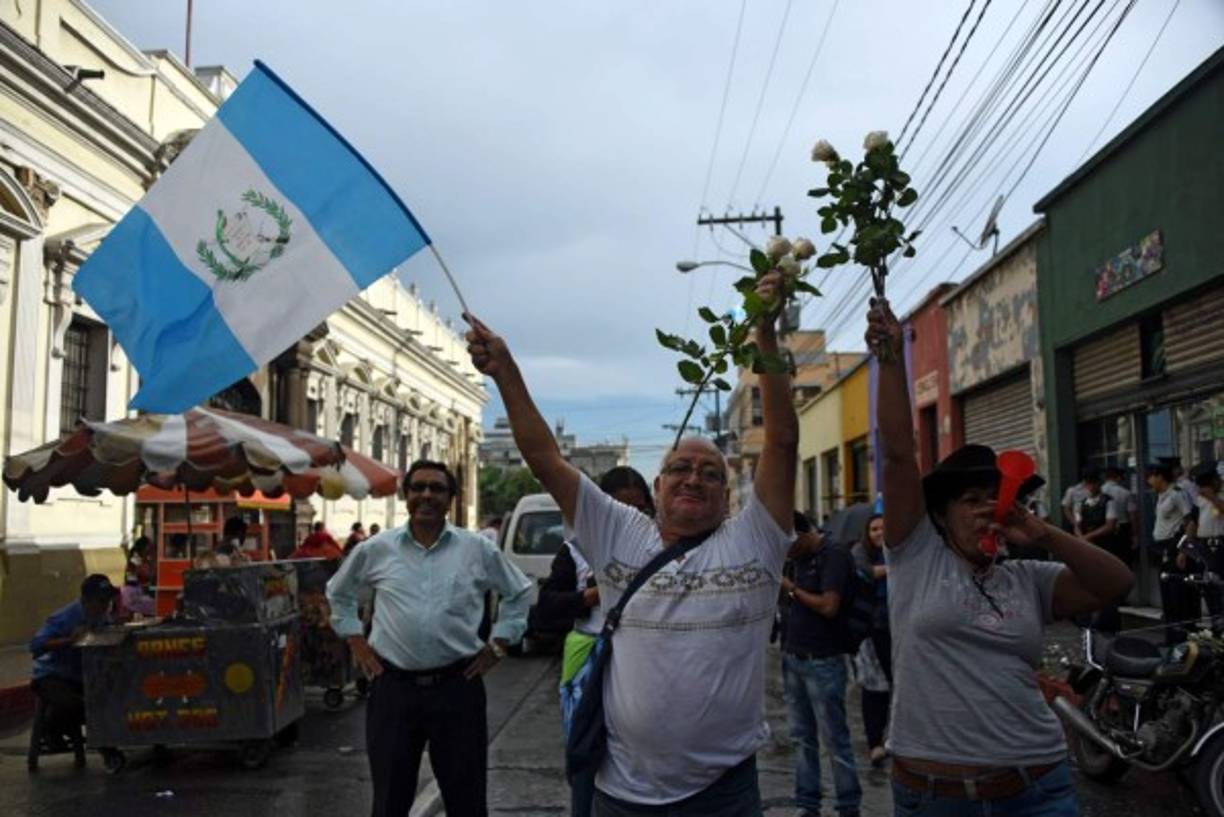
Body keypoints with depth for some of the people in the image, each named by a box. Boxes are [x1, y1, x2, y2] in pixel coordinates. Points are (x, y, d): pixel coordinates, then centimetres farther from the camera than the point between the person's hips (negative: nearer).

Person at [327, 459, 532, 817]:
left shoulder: (478, 549, 1)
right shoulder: (376, 549, 3)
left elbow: (519, 592, 13)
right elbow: (338, 592, 19)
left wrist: (497, 645, 6)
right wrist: (355, 641, 10)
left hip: (457, 687, -1)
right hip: (392, 687, 1)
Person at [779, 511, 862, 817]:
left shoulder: (834, 556, -12)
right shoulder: (800, 558, 13)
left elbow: (829, 606, -21)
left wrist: (792, 589, -11)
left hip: (822, 662, -7)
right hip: (793, 658, 7)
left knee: (834, 739, 1)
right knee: (802, 737, 12)